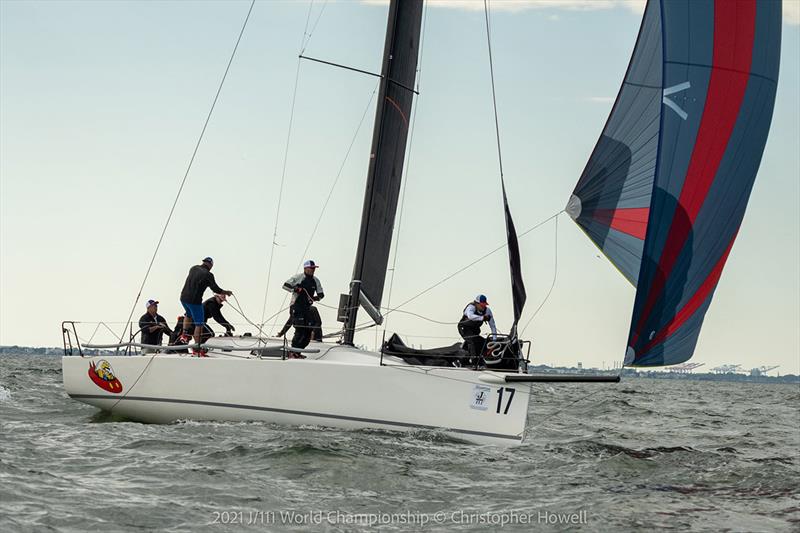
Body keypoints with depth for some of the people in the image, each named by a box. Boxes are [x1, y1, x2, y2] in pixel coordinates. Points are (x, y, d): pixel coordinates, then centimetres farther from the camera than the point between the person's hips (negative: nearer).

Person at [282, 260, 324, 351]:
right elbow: (285, 286, -3)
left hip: (307, 308, 6)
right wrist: (294, 289, -20)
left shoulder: (315, 280, 9)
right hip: (296, 308, -6)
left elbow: (321, 294, 13)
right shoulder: (298, 277, -5)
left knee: (309, 331, 0)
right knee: (300, 330, -16)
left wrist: (316, 298, -9)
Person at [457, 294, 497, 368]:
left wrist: (494, 338, -17)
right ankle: (474, 362, -28)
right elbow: (470, 316, -51)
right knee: (472, 341, -27)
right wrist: (482, 318, -58)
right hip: (464, 328, -6)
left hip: (475, 329, 6)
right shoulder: (471, 307, -27)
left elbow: (492, 325, -10)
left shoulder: (487, 310, -13)